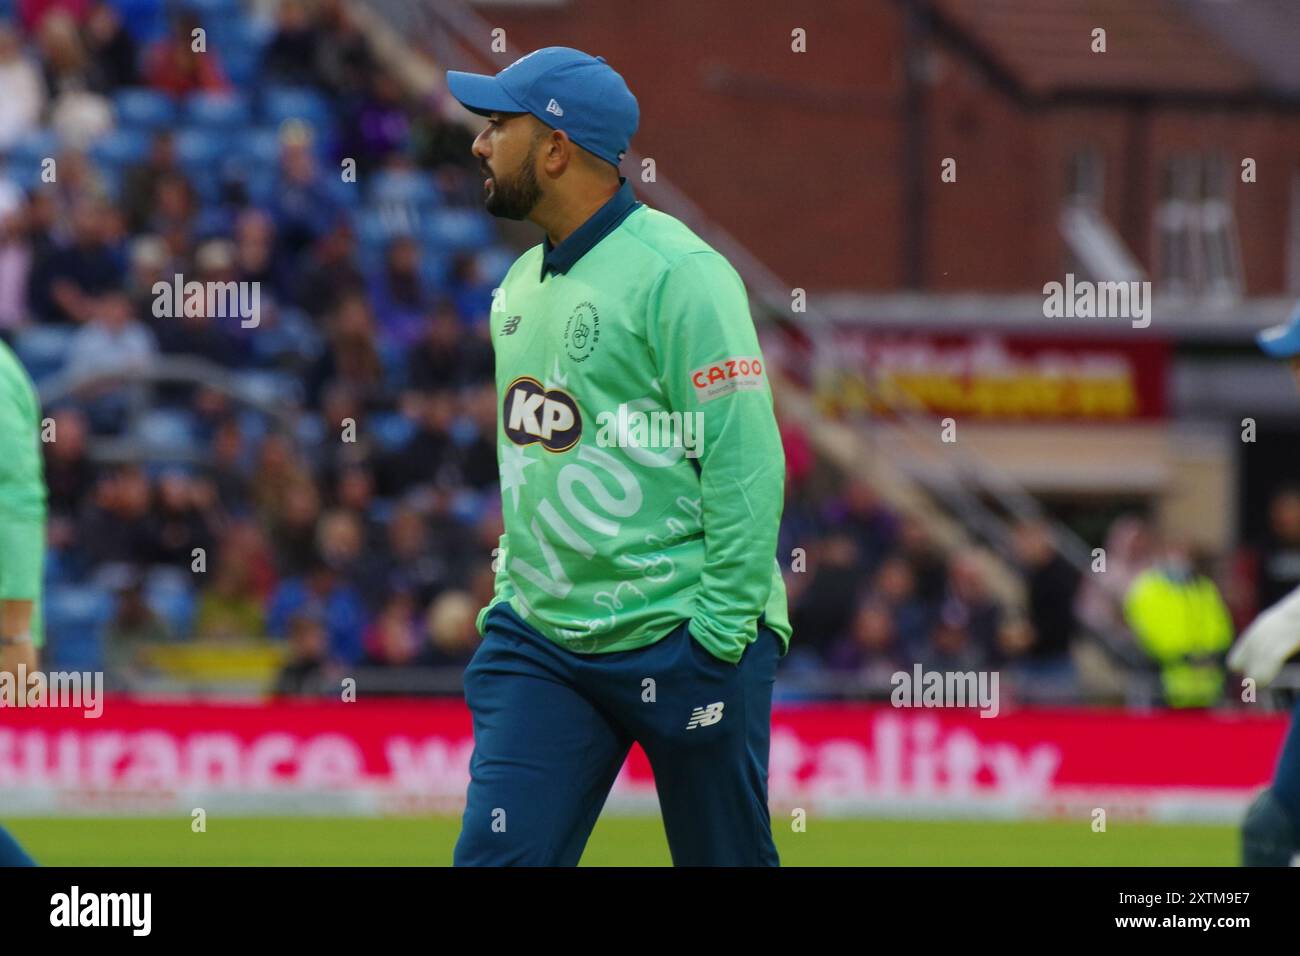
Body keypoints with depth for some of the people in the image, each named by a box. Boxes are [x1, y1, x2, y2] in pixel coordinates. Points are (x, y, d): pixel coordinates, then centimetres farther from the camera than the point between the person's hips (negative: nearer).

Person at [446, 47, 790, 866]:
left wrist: (717, 631, -18)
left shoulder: (677, 272, -12)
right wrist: (511, 594, 15)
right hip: (539, 642, 7)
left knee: (728, 856, 2)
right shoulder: (521, 284, 14)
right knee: (496, 854, -5)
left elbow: (747, 461, -15)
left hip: (682, 643, -7)